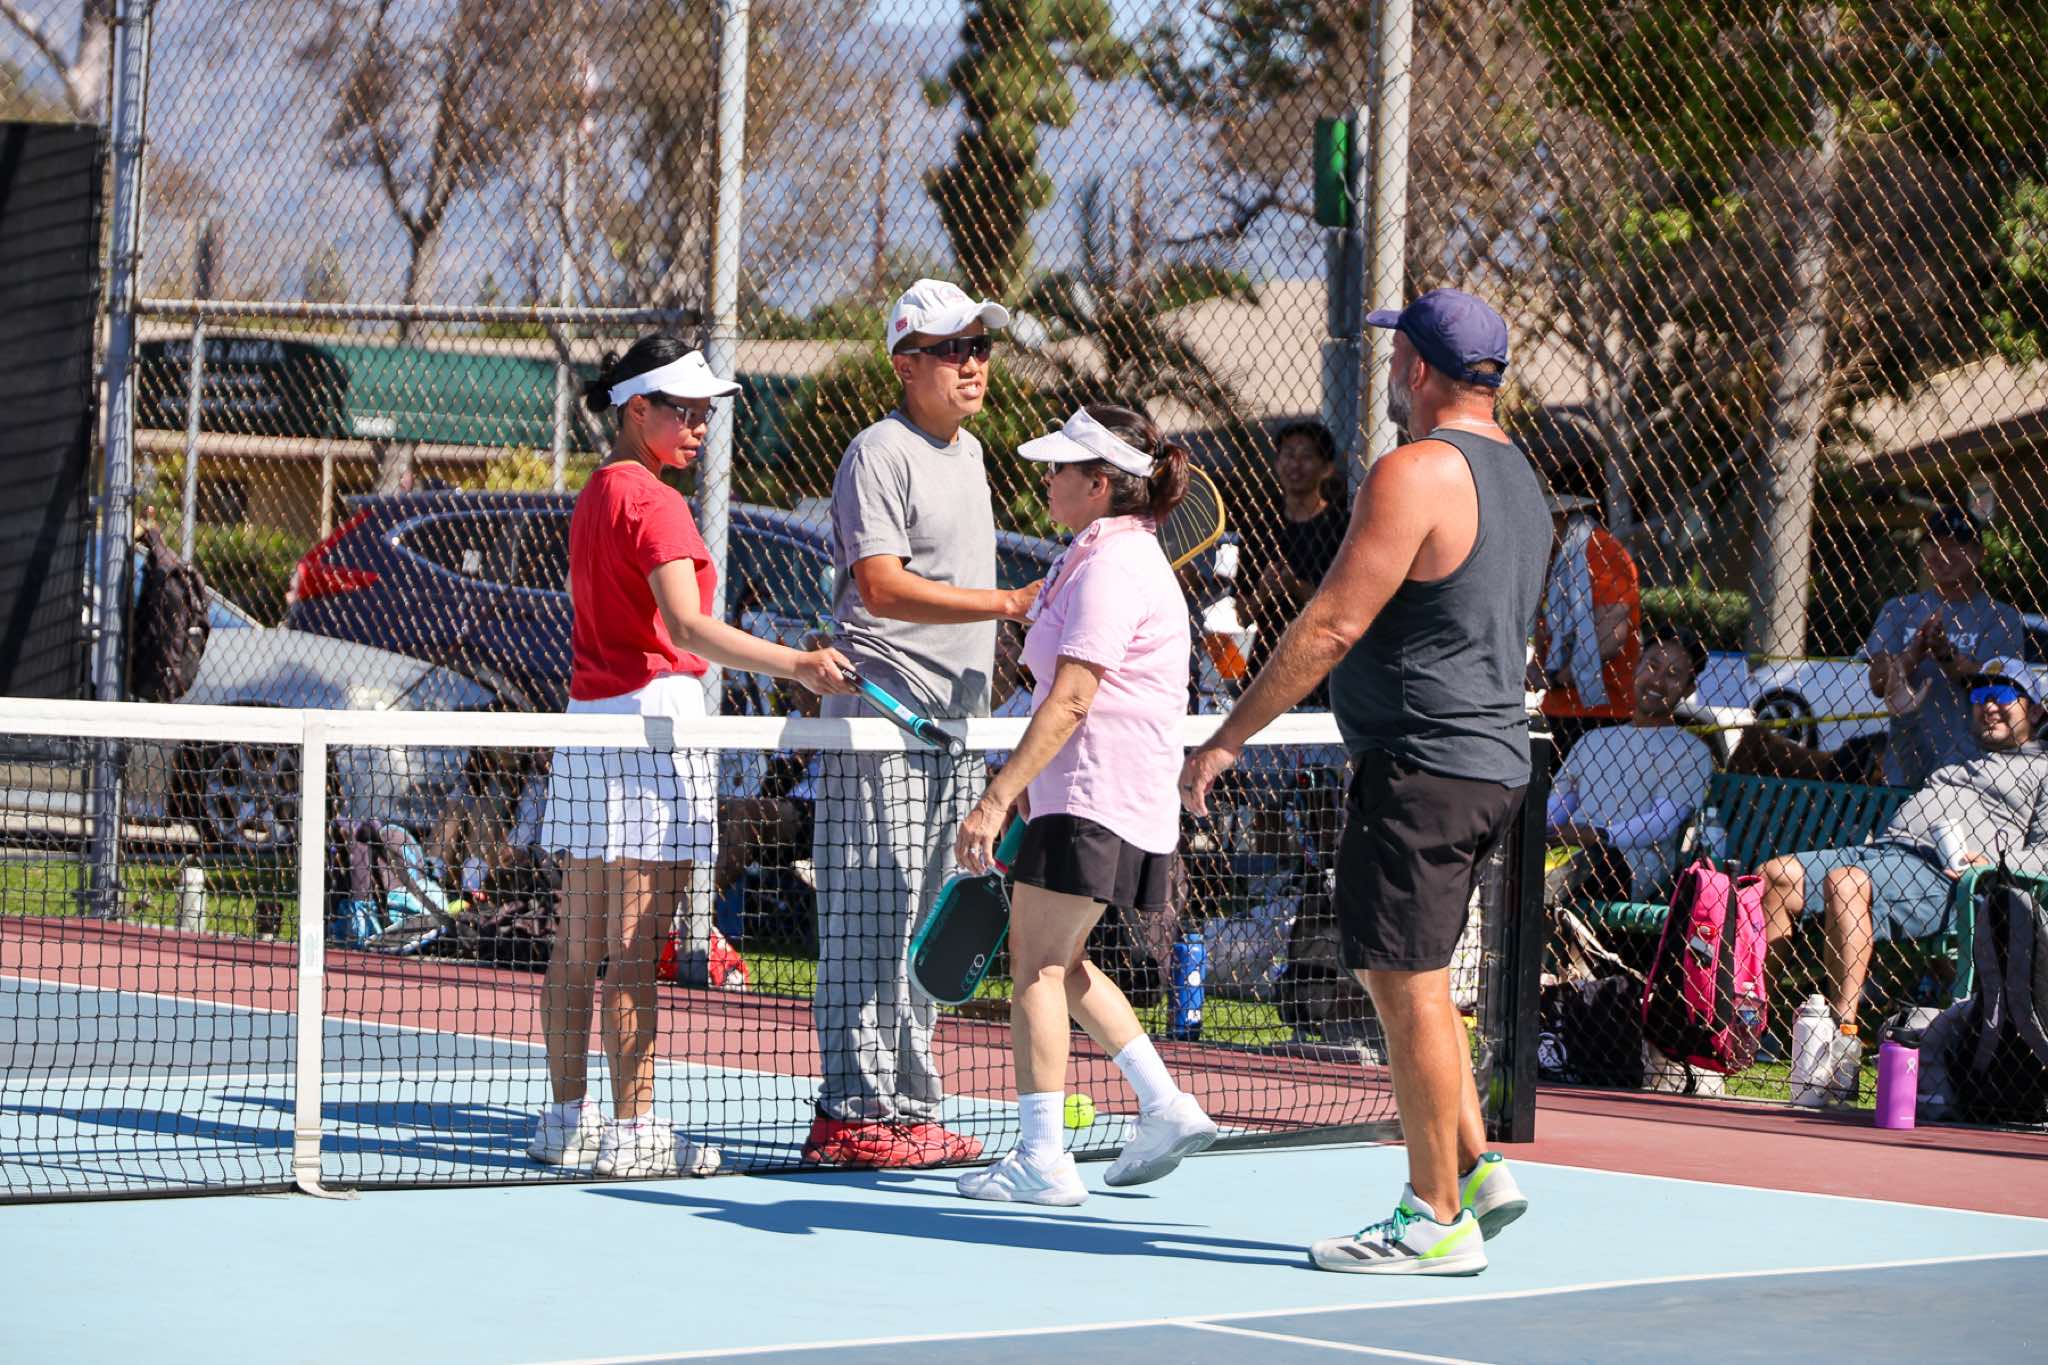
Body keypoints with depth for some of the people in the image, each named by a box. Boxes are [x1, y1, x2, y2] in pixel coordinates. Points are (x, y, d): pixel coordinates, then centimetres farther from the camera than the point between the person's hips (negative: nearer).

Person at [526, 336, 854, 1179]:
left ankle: (568, 1118, 13)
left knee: (579, 945, 9)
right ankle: (632, 1132, -7)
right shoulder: (654, 502, -12)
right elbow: (687, 627, -24)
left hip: (588, 720, 9)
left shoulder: (596, 495, 16)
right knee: (636, 951, -8)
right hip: (652, 717, -9)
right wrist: (796, 665, -32)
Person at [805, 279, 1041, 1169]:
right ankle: (851, 1114, -9)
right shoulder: (880, 454, -10)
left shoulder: (968, 451, 19)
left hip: (955, 727, 9)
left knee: (926, 929, 10)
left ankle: (909, 1109, 14)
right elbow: (882, 586, -20)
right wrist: (1009, 604, -24)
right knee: (871, 922, -10)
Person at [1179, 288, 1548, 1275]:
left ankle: (1438, 1222, -2)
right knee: (1414, 980, 19)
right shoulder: (1515, 474, 15)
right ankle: (1474, 1168, 18)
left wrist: (1229, 738, -15)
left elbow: (1333, 625, -19)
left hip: (1420, 766, -10)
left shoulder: (1417, 472, -15)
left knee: (1405, 985, -5)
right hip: (1494, 759, 10)